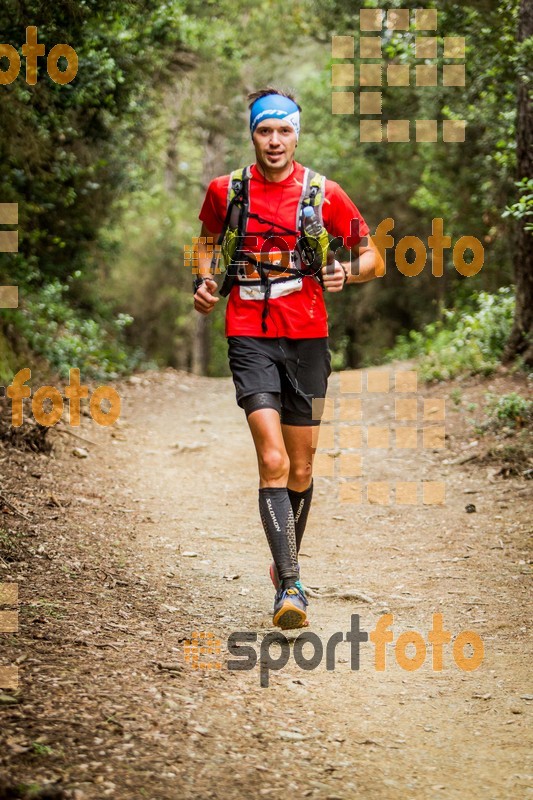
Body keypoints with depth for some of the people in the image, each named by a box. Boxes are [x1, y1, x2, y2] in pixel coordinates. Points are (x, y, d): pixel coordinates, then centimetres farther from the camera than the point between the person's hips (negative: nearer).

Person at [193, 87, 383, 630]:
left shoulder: (323, 193, 1)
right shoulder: (225, 190, 3)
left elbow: (372, 257, 8)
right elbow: (208, 241, 23)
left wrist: (346, 274, -14)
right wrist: (204, 281, 3)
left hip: (307, 336, 1)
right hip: (249, 336, -1)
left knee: (301, 467, 10)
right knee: (273, 461, -16)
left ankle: (287, 561, 34)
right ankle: (289, 586, -18)